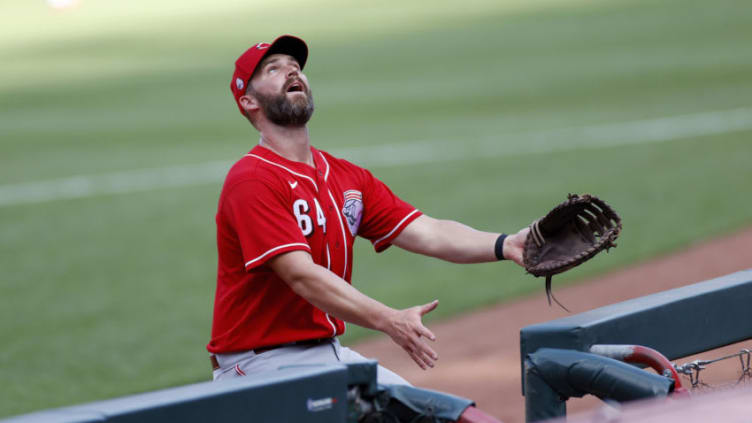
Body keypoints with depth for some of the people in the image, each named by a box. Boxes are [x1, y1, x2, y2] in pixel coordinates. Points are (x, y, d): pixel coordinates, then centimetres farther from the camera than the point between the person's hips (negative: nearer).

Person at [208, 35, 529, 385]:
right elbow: (302, 275, -25)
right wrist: (389, 321, -36)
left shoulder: (345, 177, 11)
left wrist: (504, 246, -18)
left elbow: (424, 232, 0)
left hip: (330, 354, 8)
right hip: (259, 363, -8)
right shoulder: (251, 181, -14)